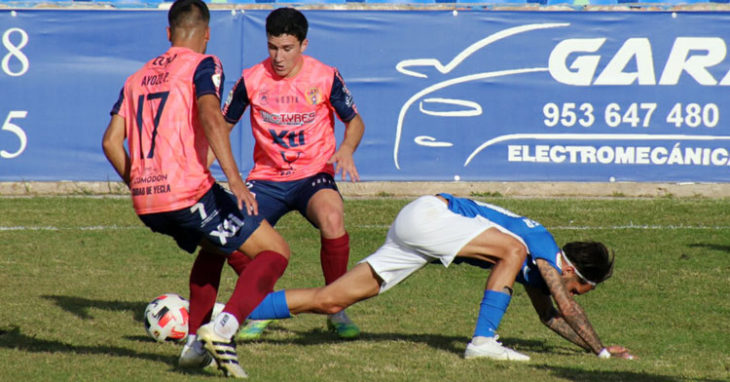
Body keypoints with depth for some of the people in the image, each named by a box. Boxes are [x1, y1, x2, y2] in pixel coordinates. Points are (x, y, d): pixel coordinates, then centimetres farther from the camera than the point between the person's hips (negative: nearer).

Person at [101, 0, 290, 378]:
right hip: (189, 192, -7)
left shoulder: (138, 77, 20)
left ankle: (195, 343, 22)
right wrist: (235, 179, -22)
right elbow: (211, 117, -18)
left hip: (146, 204, 7)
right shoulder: (202, 65, 1)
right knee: (275, 251, 1)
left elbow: (111, 142, 13)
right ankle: (222, 329, -19)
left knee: (214, 245, 33)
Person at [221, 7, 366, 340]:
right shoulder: (251, 80, -4)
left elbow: (354, 121, 4)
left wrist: (346, 149, -18)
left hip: (313, 175, -2)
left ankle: (337, 310, -15)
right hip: (266, 178, 2)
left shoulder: (325, 78, -7)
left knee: (331, 217, -35)